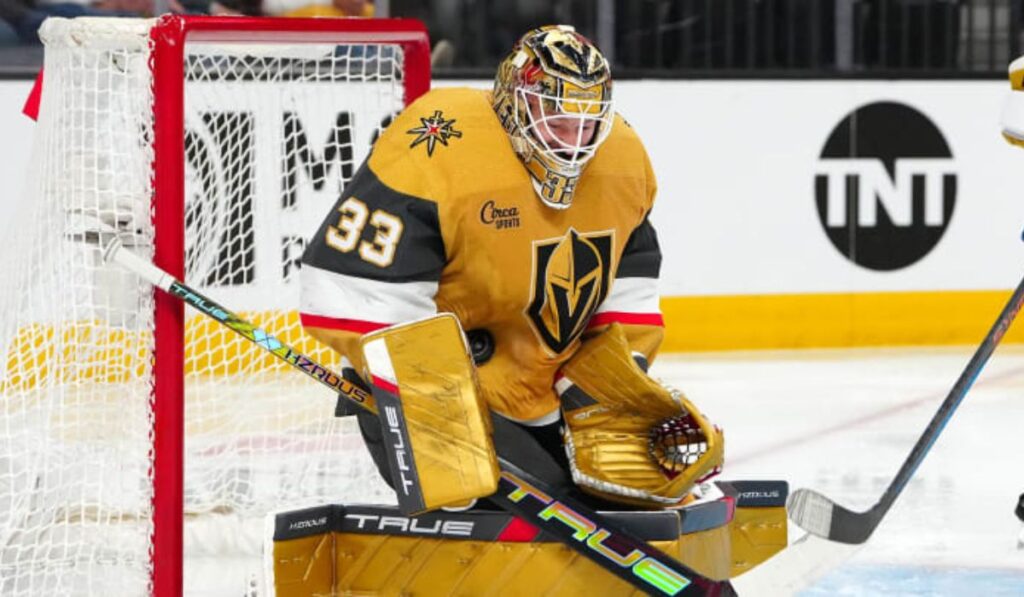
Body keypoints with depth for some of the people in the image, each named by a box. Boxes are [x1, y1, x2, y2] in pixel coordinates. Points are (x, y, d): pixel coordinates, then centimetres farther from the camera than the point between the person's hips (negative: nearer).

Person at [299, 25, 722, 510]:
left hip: (552, 392, 7)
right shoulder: (437, 155, -27)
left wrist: (620, 377, -3)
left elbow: (629, 284, 10)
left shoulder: (622, 157, -3)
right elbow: (350, 291, -29)